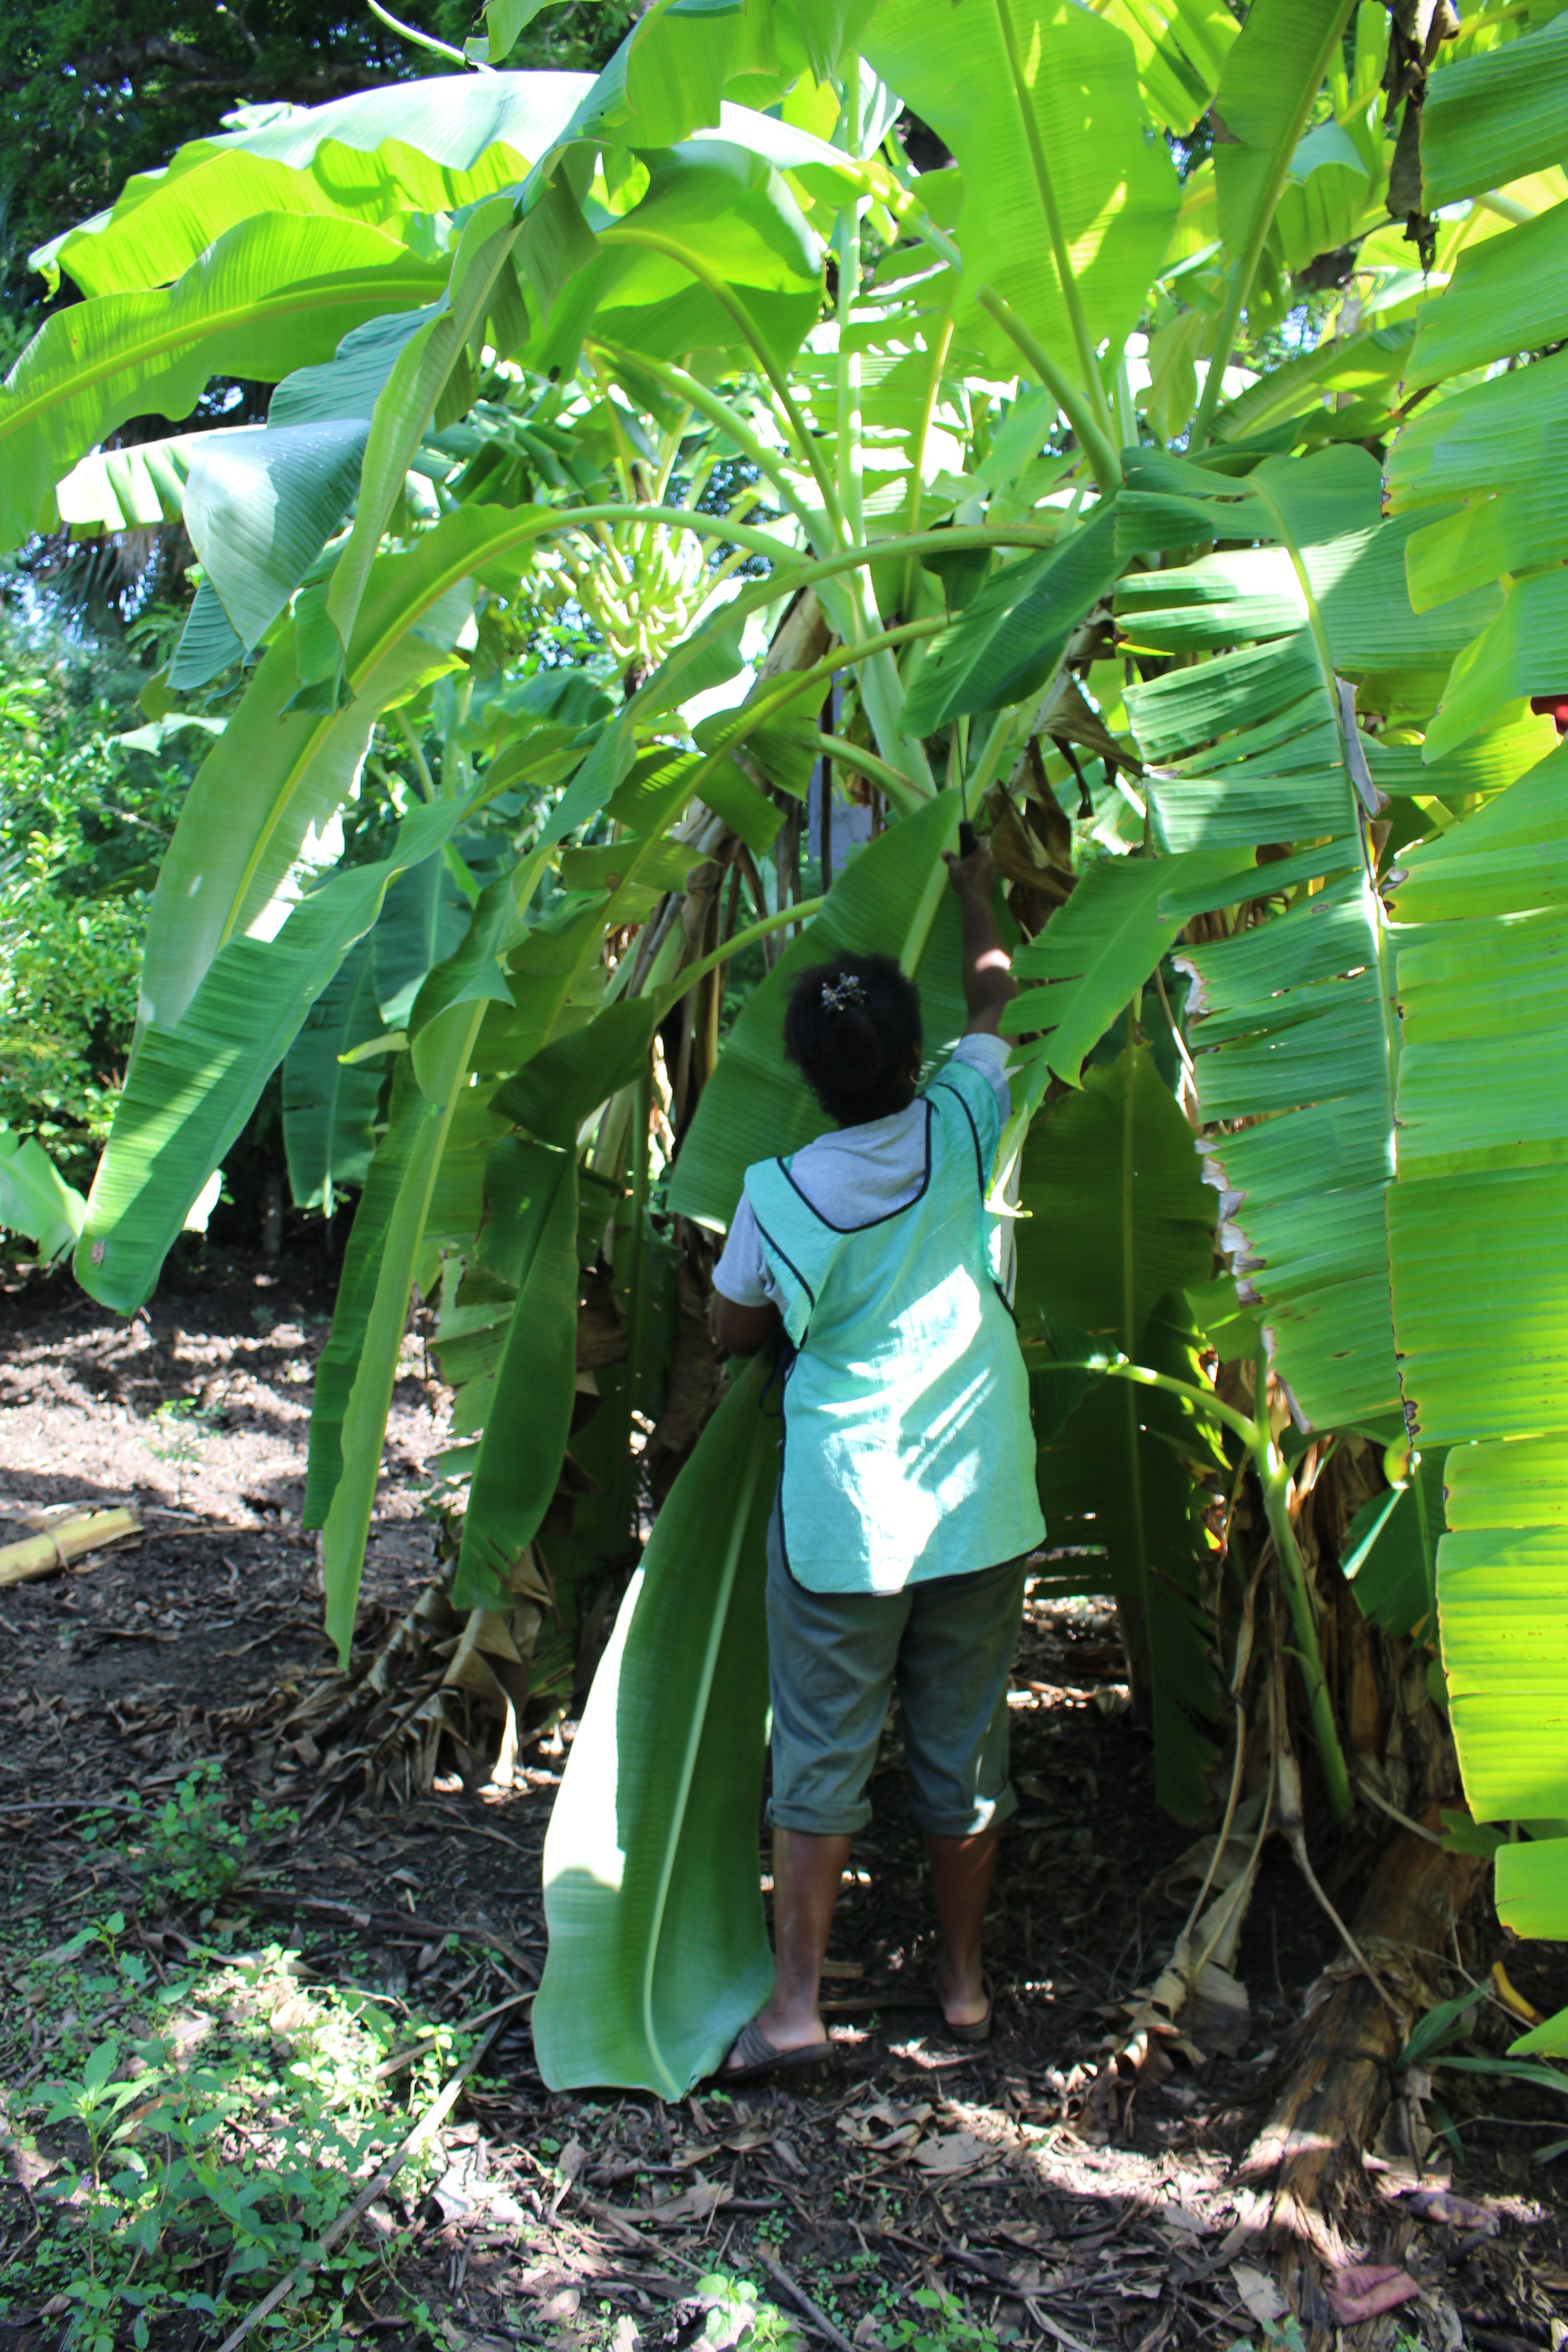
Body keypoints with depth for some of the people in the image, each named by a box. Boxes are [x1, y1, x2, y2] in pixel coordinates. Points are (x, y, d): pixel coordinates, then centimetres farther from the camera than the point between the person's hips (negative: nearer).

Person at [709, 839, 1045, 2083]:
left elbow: (733, 1330, 6)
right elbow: (994, 998, 15)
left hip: (839, 1516, -2)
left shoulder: (779, 1194, -10)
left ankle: (795, 2003, 12)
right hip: (978, 1507, 3)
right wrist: (977, 890, 31)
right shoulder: (959, 1128, -5)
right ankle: (964, 1979, 28)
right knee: (966, 1753, 13)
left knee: (822, 1759, 7)